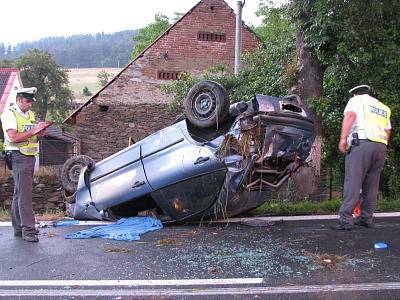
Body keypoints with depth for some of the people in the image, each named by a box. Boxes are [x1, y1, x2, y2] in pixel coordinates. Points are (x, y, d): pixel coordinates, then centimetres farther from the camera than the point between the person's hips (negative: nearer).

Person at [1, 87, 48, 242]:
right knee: (24, 194, -11)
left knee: (19, 193, 13)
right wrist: (33, 130, -21)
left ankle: (18, 228, 19)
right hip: (18, 157, -8)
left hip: (30, 157, 8)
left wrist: (40, 132, 0)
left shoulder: (31, 114, 17)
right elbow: (13, 137, -19)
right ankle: (28, 230, -11)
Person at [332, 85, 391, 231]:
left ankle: (346, 220, -16)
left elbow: (350, 115, -10)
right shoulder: (384, 107, 29)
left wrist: (343, 138, -18)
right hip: (381, 147, 6)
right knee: (371, 185, 10)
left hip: (361, 143, -6)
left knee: (353, 182, -11)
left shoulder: (356, 100, 9)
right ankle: (366, 218, 13)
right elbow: (388, 131, 23)